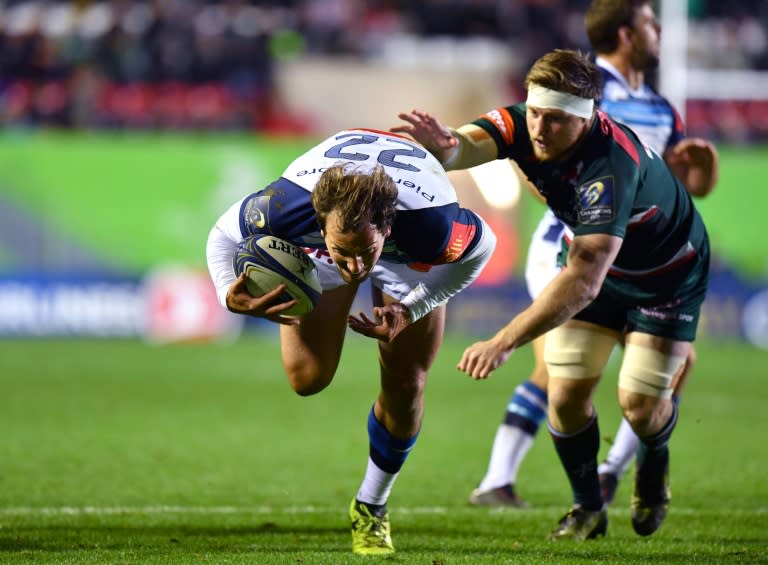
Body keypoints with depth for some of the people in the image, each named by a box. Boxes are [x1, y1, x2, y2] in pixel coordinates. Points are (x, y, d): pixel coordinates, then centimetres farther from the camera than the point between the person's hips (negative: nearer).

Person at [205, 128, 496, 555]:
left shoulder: (430, 225, -47)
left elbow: (482, 245, -21)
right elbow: (224, 235, -21)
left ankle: (372, 507, 22)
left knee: (405, 386, -4)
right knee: (308, 378, -9)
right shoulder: (285, 205, -44)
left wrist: (410, 310, -28)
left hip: (409, 259, -1)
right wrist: (230, 294, -42)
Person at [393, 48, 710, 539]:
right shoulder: (522, 125, -23)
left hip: (667, 274, -5)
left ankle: (655, 461, 28)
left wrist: (504, 343, -53)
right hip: (594, 261, 5)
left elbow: (583, 281, -49)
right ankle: (588, 507, 17)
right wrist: (445, 145, -68)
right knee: (566, 396, -6)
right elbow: (471, 143, -42)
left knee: (641, 406, -8)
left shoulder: (610, 167, -42)